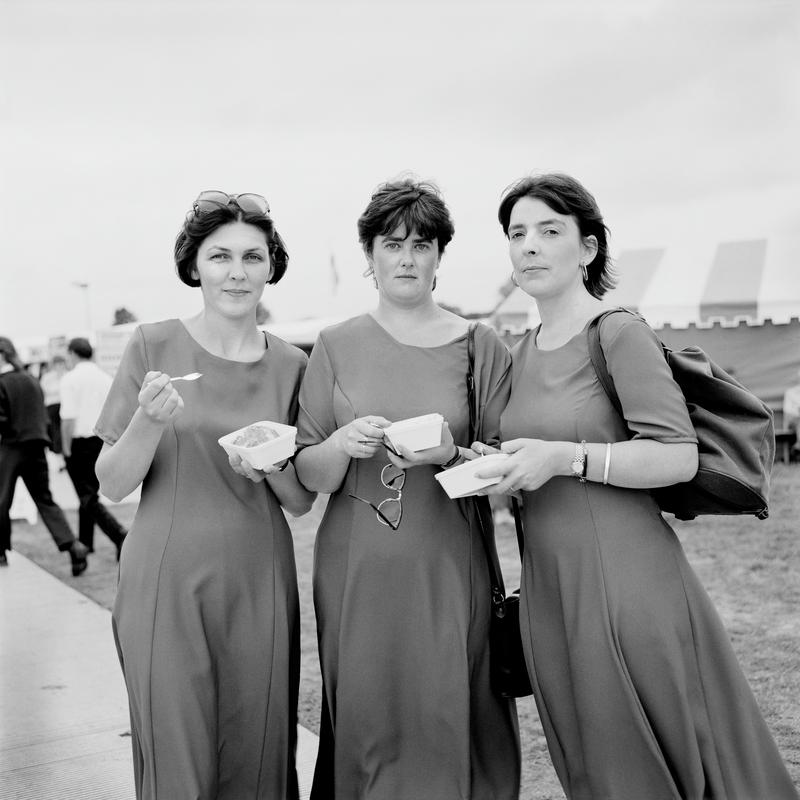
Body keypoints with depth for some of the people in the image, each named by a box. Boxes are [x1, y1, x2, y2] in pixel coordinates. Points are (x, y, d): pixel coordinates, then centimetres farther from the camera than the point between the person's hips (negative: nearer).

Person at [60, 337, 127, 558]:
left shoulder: (71, 379, -8)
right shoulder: (106, 378, 8)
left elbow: (68, 418, -14)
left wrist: (66, 449, -9)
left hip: (81, 442, -6)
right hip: (104, 441, 6)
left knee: (87, 497, -3)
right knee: (90, 493, 19)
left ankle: (120, 535, -20)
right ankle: (85, 543, 28)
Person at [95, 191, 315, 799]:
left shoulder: (291, 365, 4)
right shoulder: (154, 346, -2)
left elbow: (302, 502, 9)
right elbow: (111, 485, -1)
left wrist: (273, 466, -11)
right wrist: (149, 421, -19)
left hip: (259, 583, 2)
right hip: (168, 580, -2)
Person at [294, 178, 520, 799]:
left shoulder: (480, 347, 3)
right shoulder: (336, 346, 6)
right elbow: (309, 476, 6)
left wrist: (451, 455, -15)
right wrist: (343, 444, -14)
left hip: (448, 568, -1)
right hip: (356, 570, 1)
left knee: (448, 727, 2)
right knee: (366, 728, 6)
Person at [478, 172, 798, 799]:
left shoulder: (621, 335, -9)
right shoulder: (522, 355, 12)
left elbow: (679, 457, -16)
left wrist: (565, 458, -22)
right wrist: (489, 466, 3)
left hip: (625, 577, -7)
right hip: (549, 587, 7)